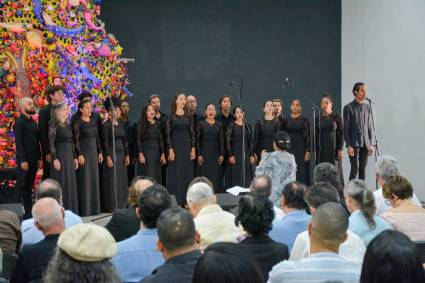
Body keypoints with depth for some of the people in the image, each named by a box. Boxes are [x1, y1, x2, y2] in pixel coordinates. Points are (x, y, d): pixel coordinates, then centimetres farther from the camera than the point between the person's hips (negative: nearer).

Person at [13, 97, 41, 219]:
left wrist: (39, 157, 9)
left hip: (33, 159, 7)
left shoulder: (33, 122, 15)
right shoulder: (19, 122, -6)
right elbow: (18, 142, -12)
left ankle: (28, 212, 12)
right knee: (20, 185, -4)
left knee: (29, 186, 9)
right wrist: (23, 160, -17)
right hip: (24, 160, -7)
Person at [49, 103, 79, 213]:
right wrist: (55, 158, -18)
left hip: (69, 156, 7)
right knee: (61, 183, -3)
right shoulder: (54, 125, -8)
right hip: (59, 155, -7)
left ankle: (71, 209, 16)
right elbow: (51, 143, -13)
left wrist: (75, 157, 12)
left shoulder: (68, 125, 13)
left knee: (71, 183, 9)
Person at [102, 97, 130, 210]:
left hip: (121, 154, 7)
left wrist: (127, 155, 8)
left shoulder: (121, 123, 11)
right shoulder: (106, 124, -8)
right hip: (111, 154, -7)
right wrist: (108, 157, -16)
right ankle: (111, 206, 4)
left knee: (122, 180, 9)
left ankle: (121, 204, 17)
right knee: (112, 180, -3)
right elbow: (105, 142, -12)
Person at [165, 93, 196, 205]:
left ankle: (186, 200, 11)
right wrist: (170, 150, -12)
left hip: (187, 147, 4)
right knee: (176, 173, -2)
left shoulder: (188, 116, 9)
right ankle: (176, 200, 4)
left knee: (188, 173, 4)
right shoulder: (171, 116, -1)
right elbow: (168, 134, -5)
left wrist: (193, 149, 0)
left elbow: (192, 133, 7)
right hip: (175, 146, -4)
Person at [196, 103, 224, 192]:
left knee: (216, 176, 2)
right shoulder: (201, 124, 1)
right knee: (205, 175, -2)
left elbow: (222, 140, 6)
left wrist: (222, 154, -2)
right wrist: (199, 154, -9)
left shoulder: (219, 124, 8)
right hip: (204, 152, -2)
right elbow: (197, 140, -2)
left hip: (216, 153, 2)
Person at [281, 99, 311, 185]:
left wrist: (308, 151, -11)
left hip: (301, 149, -2)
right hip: (288, 149, 2)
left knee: (301, 173, -4)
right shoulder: (285, 120, 7)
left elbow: (308, 136, -3)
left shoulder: (304, 120, 1)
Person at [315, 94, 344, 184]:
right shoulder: (317, 118, 7)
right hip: (321, 150, 3)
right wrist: (314, 151, 4)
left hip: (333, 149, -3)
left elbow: (341, 134, -3)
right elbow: (315, 135, 8)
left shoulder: (337, 118, -1)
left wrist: (340, 150, -9)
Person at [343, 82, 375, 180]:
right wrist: (348, 145, -11)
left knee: (363, 169, 7)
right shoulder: (348, 108, -4)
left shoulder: (367, 107, 10)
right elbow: (346, 128, -5)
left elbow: (370, 126, 12)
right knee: (355, 168, -6)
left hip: (365, 143, 4)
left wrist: (371, 144, 7)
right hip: (354, 143, -4)